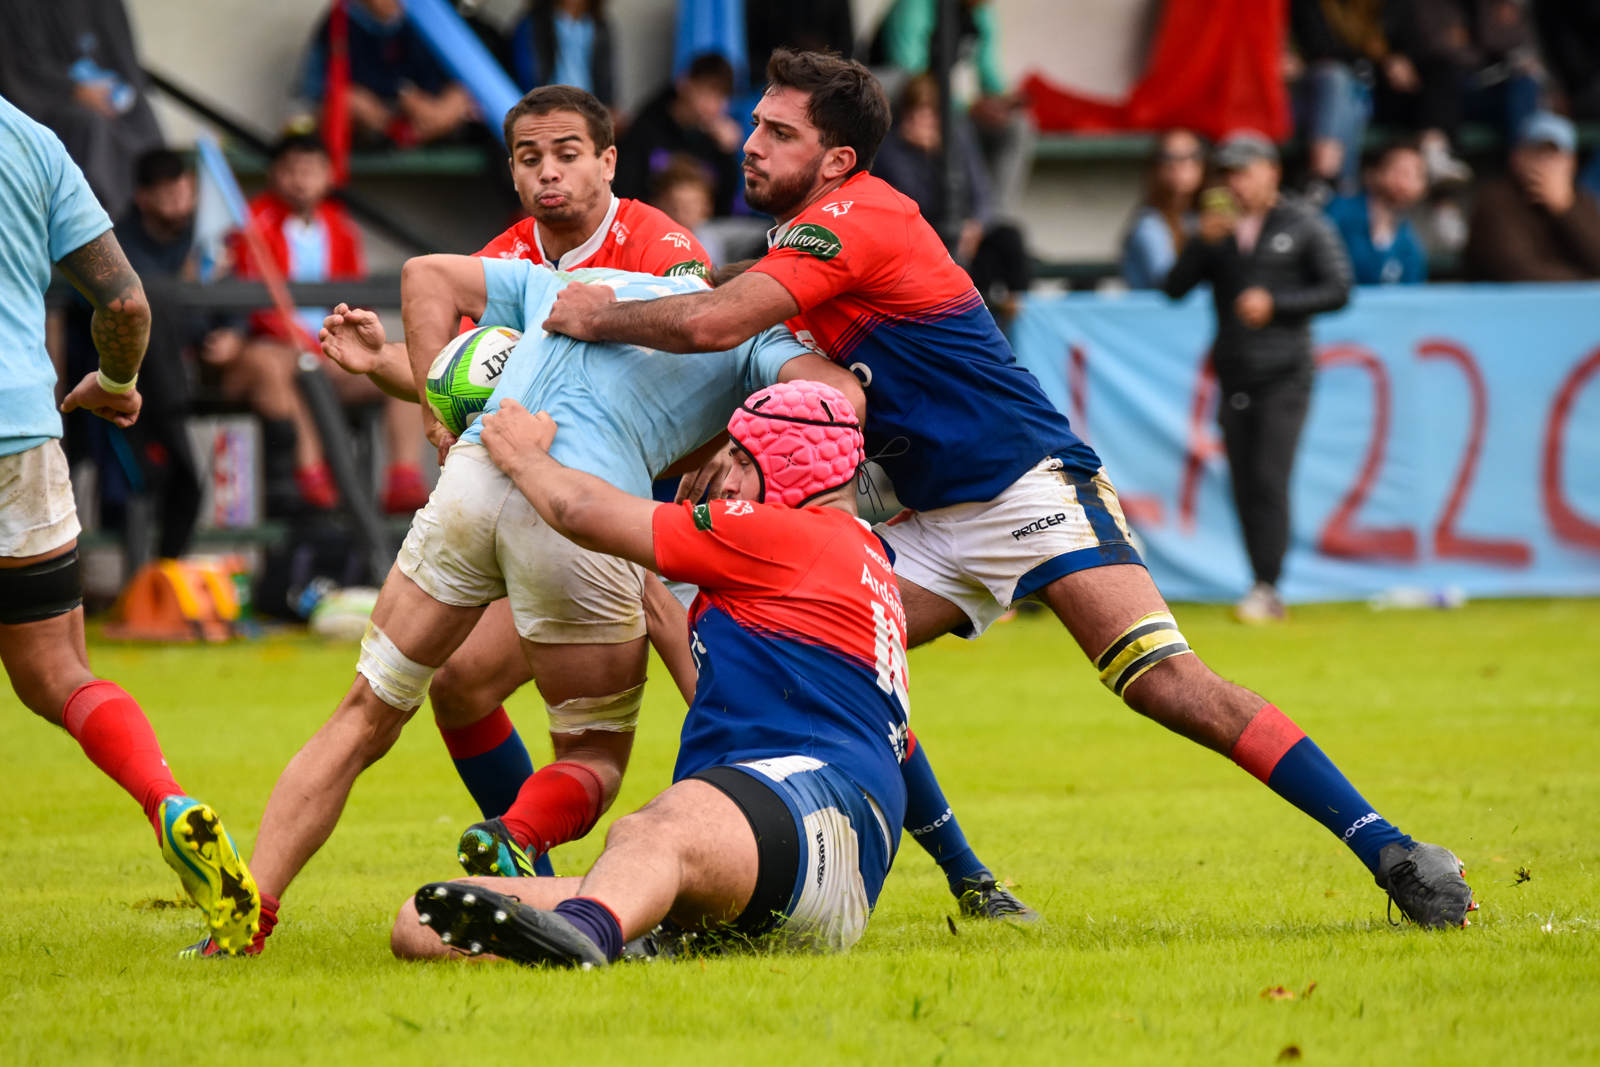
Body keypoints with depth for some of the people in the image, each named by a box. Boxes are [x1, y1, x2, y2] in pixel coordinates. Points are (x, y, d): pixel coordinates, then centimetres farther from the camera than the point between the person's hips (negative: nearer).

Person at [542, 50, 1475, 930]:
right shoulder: (815, 236, 16)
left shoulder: (857, 217, -15)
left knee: (1163, 681, -22)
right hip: (942, 520, 10)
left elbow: (715, 323, -27)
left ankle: (1392, 853, -23)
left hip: (1031, 486, -10)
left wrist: (600, 317, -10)